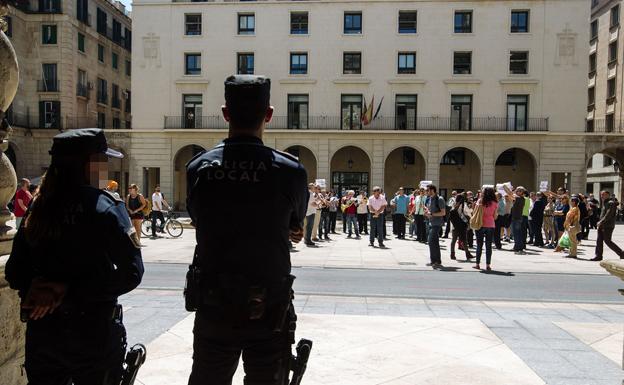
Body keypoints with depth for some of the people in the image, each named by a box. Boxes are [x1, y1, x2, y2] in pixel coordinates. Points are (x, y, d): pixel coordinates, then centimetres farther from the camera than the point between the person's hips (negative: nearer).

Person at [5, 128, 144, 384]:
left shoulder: (38, 209, 3)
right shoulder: (105, 207, -14)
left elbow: (15, 274, 4)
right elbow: (131, 272, -19)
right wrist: (72, 292, -14)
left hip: (41, 331, 5)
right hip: (91, 332, -5)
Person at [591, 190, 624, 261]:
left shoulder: (611, 203, -13)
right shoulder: (604, 203, 17)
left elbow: (608, 215, -22)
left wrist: (601, 222, -23)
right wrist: (600, 223, 15)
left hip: (608, 226, -9)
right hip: (602, 225, 9)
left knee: (607, 241, -5)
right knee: (599, 240, 5)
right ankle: (598, 256, 7)